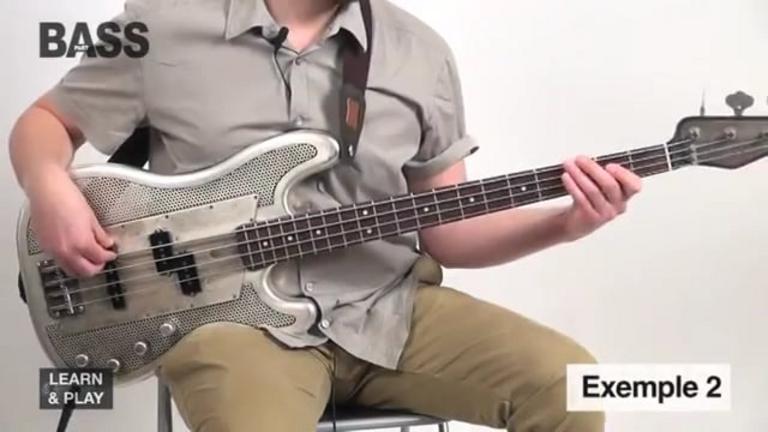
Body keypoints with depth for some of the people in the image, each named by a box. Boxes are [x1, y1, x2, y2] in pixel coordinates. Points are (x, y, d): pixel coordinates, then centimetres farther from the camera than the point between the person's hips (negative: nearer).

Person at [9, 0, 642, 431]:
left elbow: (445, 231, 8)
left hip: (389, 307, 3)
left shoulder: (420, 53, 5)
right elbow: (45, 122, 11)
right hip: (231, 309, -2)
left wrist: (564, 223, -9)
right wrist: (51, 188, -13)